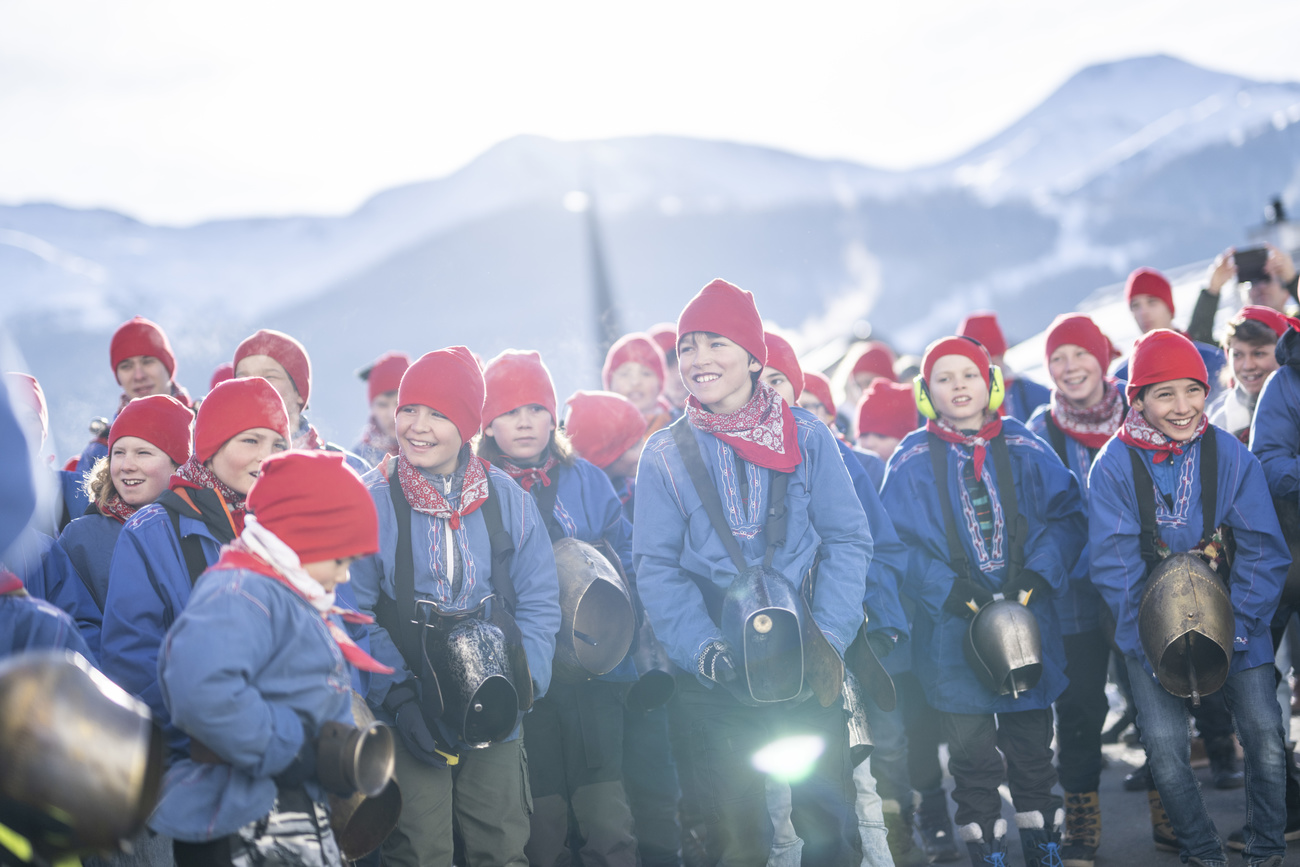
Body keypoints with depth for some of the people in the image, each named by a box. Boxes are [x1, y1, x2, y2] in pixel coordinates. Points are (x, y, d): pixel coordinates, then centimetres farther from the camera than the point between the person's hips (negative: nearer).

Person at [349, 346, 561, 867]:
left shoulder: (506, 498, 4)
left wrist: (522, 683, -8)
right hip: (408, 718, -3)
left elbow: (539, 602, 7)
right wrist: (398, 697, -15)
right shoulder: (373, 500, -5)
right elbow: (354, 614, -6)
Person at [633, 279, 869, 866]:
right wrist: (703, 648, -15)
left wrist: (827, 636, -11)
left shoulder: (806, 437, 1)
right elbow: (655, 567, -1)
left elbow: (847, 540, 1)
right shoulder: (664, 455, 2)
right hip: (715, 676, 0)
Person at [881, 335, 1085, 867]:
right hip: (953, 627, -2)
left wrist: (1040, 573, -12)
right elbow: (895, 541, -6)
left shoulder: (1025, 450, 4)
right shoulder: (911, 462, -1)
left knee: (1032, 744, 10)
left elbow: (1066, 515, 3)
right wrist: (947, 589, -17)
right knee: (971, 752, 3)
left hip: (1026, 618, 2)